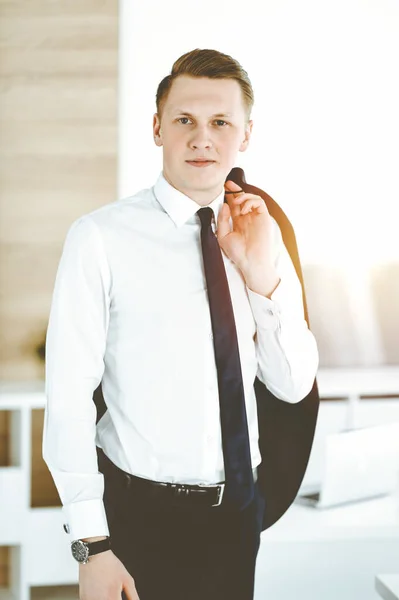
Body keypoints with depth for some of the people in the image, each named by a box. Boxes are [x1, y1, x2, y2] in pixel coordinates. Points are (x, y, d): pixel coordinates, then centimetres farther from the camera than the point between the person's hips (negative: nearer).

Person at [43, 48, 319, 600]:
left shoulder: (262, 238, 4)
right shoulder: (99, 238, -13)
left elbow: (294, 387, 3)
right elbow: (68, 396, -14)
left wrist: (262, 276, -11)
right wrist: (92, 545, -14)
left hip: (238, 513, 5)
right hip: (138, 514, -4)